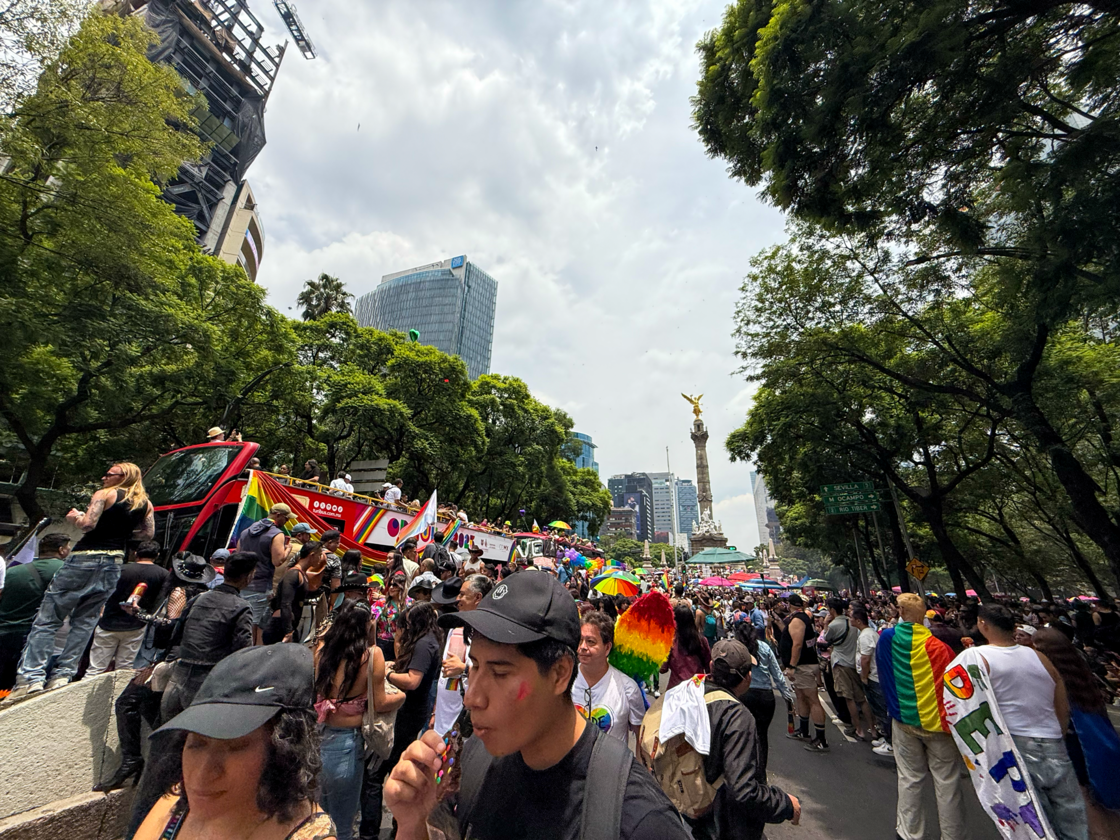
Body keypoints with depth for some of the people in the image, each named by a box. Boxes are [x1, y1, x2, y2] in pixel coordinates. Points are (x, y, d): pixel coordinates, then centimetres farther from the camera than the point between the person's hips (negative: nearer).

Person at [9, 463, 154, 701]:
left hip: (86, 558, -5)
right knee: (85, 621, 11)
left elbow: (88, 523, -16)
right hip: (114, 563, 5)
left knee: (47, 618, 2)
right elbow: (148, 533, 10)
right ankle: (64, 673, 10)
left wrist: (74, 517, 4)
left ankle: (31, 676, -1)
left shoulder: (105, 495, -6)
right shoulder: (146, 504, 9)